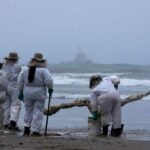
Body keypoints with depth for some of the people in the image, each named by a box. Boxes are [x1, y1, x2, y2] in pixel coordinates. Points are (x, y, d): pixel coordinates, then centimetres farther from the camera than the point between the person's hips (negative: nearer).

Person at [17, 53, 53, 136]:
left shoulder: (25, 69, 5)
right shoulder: (44, 70, -8)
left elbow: (20, 81, 5)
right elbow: (49, 80, -17)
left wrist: (21, 92, 13)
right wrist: (50, 89, -1)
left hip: (27, 93, 3)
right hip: (40, 93, -3)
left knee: (29, 111, 17)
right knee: (38, 112, 2)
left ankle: (27, 127, 5)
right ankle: (35, 130, -1)